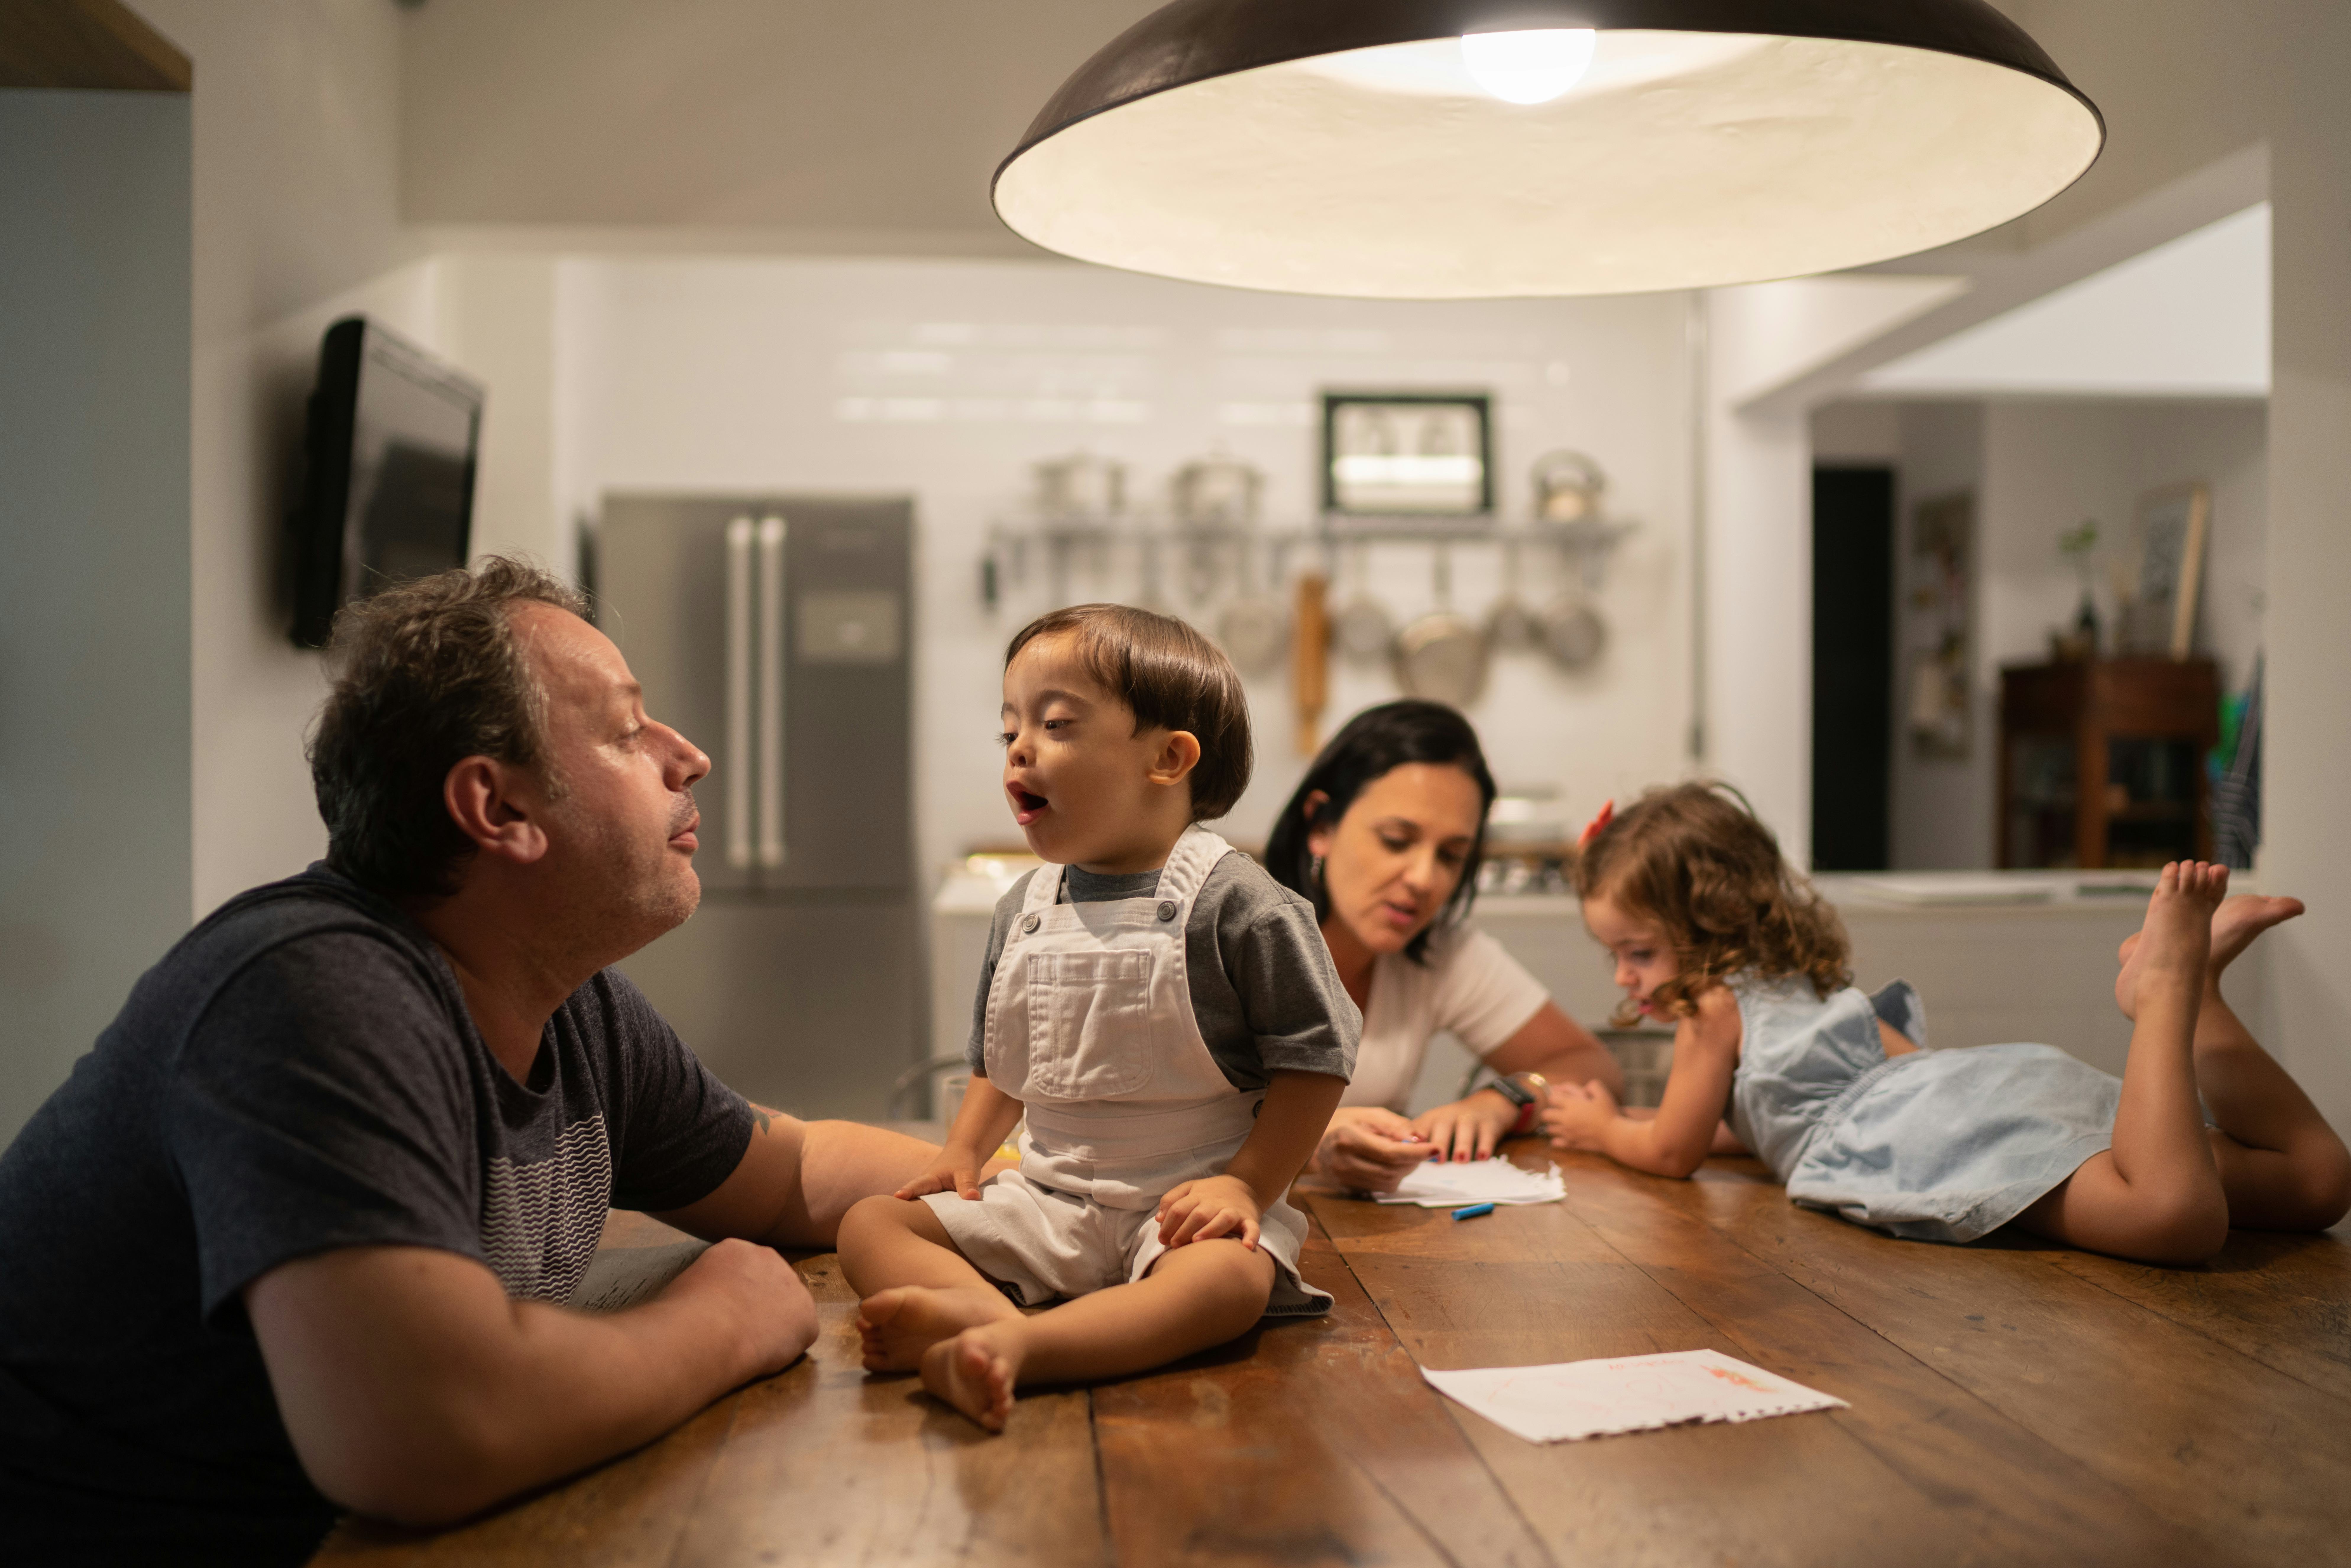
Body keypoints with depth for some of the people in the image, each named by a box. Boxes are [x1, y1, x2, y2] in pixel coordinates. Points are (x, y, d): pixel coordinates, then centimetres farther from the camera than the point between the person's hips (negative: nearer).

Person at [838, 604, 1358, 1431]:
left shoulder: (1236, 905, -11)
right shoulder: (1023, 910, 8)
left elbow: (1314, 1059, -8)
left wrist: (1245, 1185, -14)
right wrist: (962, 1153, 6)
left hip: (1186, 1206, -5)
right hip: (1048, 1202, 6)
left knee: (1230, 1278, -37)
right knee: (870, 1225, -12)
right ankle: (991, 1316, -40)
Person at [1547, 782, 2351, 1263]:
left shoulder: (1716, 1005, 10)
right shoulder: (1806, 985, 35)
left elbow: (1672, 1153, 13)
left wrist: (1601, 1129, 39)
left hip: (1953, 1125, -9)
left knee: (2179, 1217, -37)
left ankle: (2164, 990, -30)